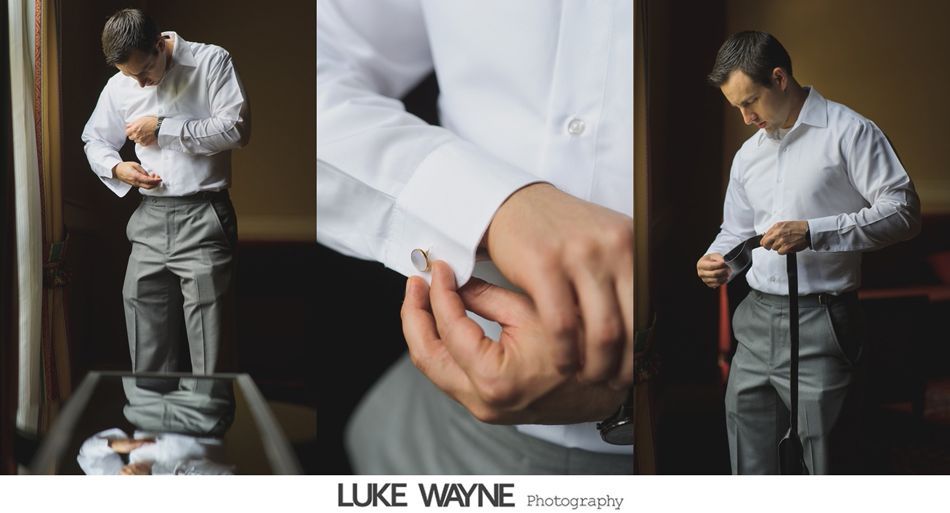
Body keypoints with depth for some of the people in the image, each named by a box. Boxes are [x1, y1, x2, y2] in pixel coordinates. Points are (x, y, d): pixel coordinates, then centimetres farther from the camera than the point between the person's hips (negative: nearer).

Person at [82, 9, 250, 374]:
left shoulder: (211, 62, -4)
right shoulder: (118, 87, 9)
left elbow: (235, 129, -13)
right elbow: (94, 140, 22)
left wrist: (164, 128, -11)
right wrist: (116, 168, 0)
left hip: (204, 218, -5)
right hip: (150, 220, 5)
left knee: (209, 352, -6)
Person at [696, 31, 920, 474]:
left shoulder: (849, 133, -5)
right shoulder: (748, 155, 18)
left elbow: (904, 212, -11)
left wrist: (813, 233, -19)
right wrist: (716, 260, 3)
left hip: (820, 324, -7)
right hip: (757, 321, 7)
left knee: (825, 465, -4)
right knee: (748, 459, 10)